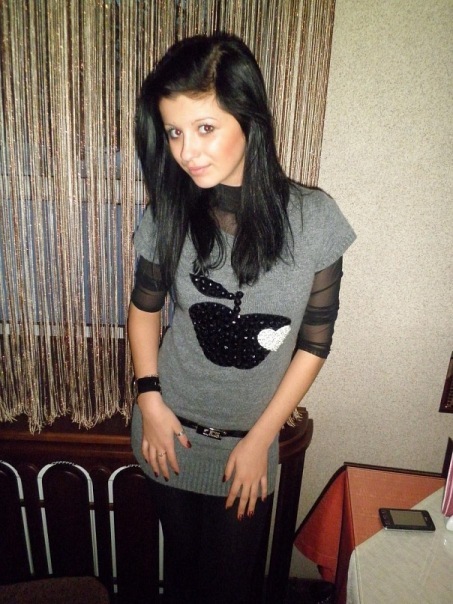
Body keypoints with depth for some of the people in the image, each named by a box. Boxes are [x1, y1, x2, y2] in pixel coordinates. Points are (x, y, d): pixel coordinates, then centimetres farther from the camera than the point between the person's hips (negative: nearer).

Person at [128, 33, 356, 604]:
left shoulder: (313, 217, -17)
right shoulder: (168, 212, -13)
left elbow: (315, 341, -10)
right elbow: (144, 306, 2)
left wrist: (260, 438, -9)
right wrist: (149, 398, -8)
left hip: (250, 443, -1)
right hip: (170, 432, 1)